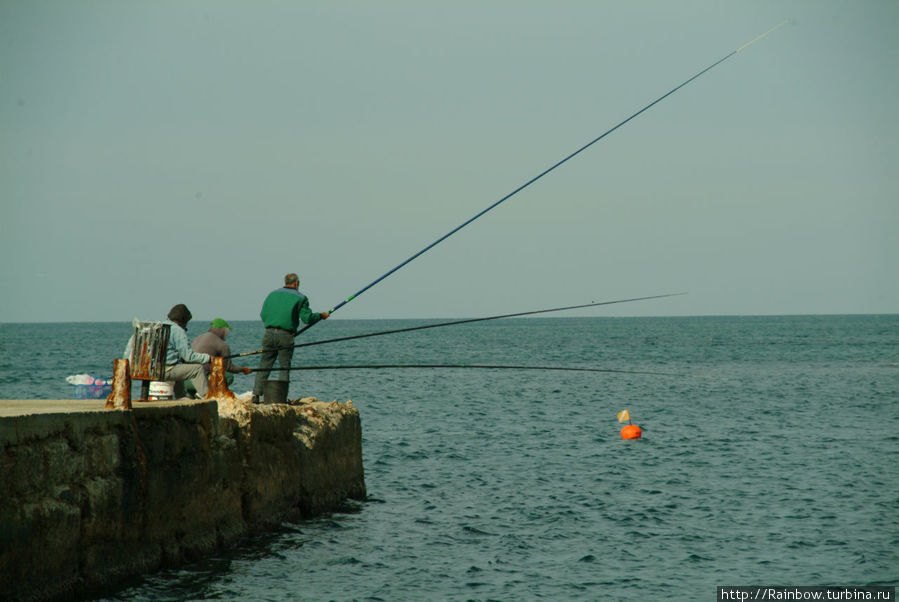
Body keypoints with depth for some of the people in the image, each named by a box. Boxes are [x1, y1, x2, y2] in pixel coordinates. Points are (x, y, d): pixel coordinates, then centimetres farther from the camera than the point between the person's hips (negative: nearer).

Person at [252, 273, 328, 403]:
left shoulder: (273, 294, 16)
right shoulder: (300, 298, 3)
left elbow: (263, 315, 14)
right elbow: (307, 318, -1)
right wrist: (321, 316, 15)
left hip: (269, 334, 3)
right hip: (286, 336, -3)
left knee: (264, 365, 6)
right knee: (285, 367, 4)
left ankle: (256, 394, -2)